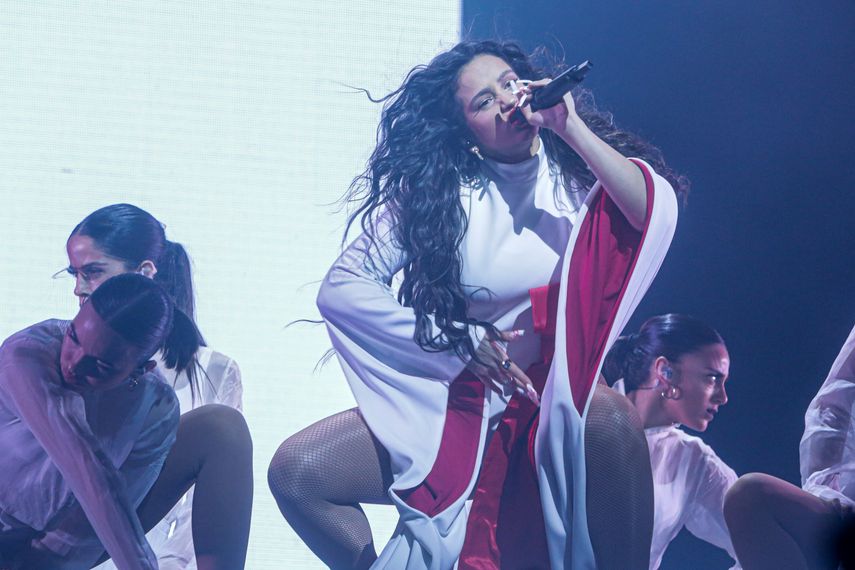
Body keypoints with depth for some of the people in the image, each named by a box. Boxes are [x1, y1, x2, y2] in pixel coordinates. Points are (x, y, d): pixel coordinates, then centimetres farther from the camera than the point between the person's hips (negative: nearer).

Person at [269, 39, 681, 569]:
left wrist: (570, 127, -20)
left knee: (611, 421, -38)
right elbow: (342, 289, -5)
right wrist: (462, 340, -10)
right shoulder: (437, 192, 1)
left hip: (560, 400, -2)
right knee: (295, 471, -18)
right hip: (456, 402, 2)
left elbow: (659, 210, -20)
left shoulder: (575, 175, 1)